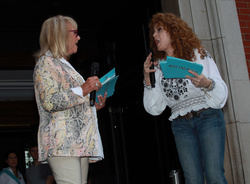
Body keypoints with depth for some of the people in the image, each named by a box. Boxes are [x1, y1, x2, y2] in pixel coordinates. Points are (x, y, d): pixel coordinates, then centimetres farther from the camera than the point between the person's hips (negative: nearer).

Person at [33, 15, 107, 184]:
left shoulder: (66, 66, 29)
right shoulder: (46, 63, 0)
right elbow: (50, 102, -15)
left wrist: (93, 106, 16)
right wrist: (82, 90, -12)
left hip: (81, 142, 9)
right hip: (62, 143, -9)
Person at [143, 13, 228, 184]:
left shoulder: (198, 53, 7)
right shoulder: (159, 66, 15)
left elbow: (221, 92, 0)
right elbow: (155, 108, 8)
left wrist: (206, 84, -21)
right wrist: (147, 78, -2)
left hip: (208, 117, -2)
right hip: (181, 125, 3)